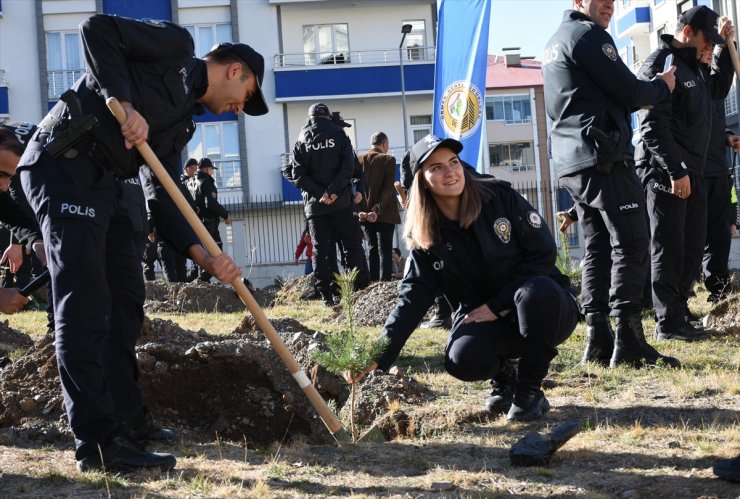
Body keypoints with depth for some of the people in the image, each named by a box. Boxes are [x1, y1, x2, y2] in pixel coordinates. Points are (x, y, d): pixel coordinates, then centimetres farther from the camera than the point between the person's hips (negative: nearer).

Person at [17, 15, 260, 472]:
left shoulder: (185, 121, 23)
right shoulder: (175, 46, 2)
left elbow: (161, 198, 15)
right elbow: (97, 29, -11)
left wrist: (205, 257, 4)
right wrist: (125, 104, -18)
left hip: (102, 180, 10)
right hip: (65, 162, -10)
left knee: (126, 299, 15)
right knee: (85, 304, -12)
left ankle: (129, 419, 27)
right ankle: (99, 443, -12)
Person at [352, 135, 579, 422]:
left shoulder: (500, 197, -9)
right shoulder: (425, 237, -4)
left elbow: (543, 252, -11)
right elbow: (412, 298, -10)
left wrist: (497, 306, -15)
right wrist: (380, 357, -23)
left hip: (543, 311, -1)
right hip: (483, 320, 1)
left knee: (536, 290, -38)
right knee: (463, 360, -33)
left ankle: (530, 391, -15)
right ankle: (503, 378, 7)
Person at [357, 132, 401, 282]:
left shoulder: (358, 160, 7)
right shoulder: (388, 159, -6)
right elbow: (388, 189, -15)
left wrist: (360, 210, -5)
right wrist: (377, 210, -18)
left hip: (365, 213, 4)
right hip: (384, 213, -4)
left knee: (373, 249, 12)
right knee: (385, 250, -4)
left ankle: (373, 283, 8)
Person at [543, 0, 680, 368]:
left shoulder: (554, 42, 22)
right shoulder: (589, 34, -8)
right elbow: (628, 91, -11)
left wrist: (644, 93, 15)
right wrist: (662, 87, 9)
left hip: (572, 163, 9)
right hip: (604, 159, -9)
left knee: (597, 249, 9)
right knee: (630, 246, -9)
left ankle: (597, 343, 5)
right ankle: (629, 344, -13)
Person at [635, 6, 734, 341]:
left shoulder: (693, 66, 18)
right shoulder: (659, 64, -12)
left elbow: (719, 89, 34)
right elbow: (654, 125, -19)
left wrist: (725, 47, 21)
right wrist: (675, 171, -21)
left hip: (691, 171, 10)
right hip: (665, 173, -10)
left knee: (692, 247, 11)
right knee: (669, 247, -6)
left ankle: (679, 312, 19)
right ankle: (669, 323, -3)